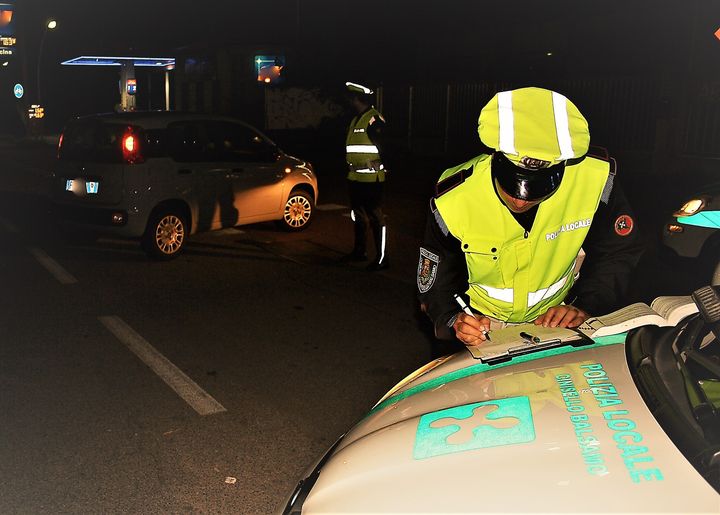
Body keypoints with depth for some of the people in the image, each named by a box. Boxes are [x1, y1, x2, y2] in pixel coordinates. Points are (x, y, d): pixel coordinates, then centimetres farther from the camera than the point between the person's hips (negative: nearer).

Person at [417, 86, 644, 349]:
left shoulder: (595, 178, -20)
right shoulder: (452, 202, -24)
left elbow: (620, 251, -2)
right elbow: (436, 286, -11)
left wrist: (585, 305, -16)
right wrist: (454, 321, -31)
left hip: (555, 318, 4)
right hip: (482, 327, -3)